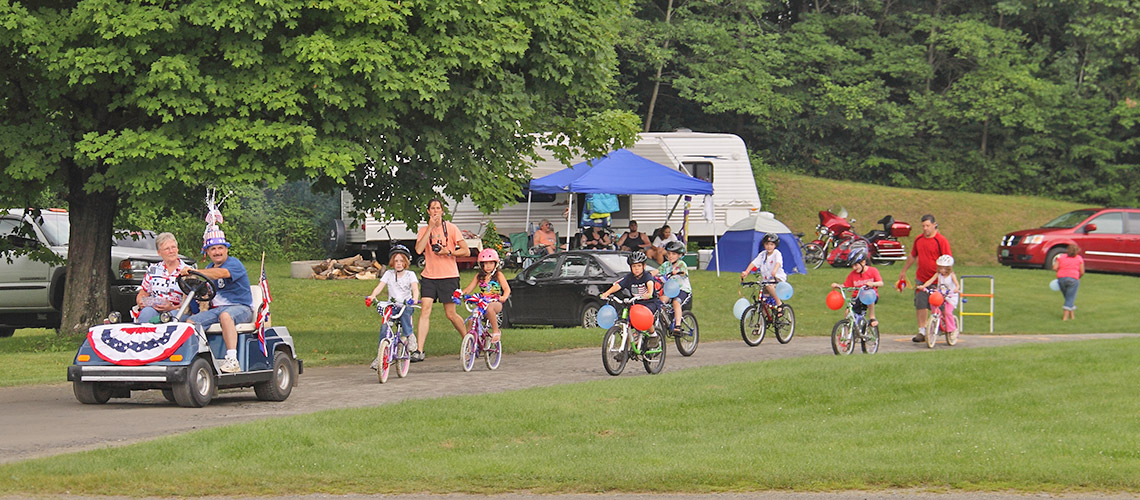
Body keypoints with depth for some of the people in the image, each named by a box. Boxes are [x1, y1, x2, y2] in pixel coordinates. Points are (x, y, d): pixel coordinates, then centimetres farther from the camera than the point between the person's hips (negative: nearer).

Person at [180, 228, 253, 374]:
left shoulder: (235, 264, -8)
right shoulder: (209, 268, 19)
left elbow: (220, 273, -28)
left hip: (241, 308, -7)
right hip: (216, 308, 7)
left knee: (225, 315, -39)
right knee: (191, 322, -13)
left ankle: (232, 360, -45)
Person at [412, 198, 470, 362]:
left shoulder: (451, 228, 0)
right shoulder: (424, 230, 6)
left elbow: (466, 251, -1)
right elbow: (419, 249, -12)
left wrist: (448, 252, -16)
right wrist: (430, 227, -12)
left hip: (448, 276, -2)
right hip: (429, 276, 2)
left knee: (450, 314, 2)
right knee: (425, 310, -11)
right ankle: (419, 350, -14)